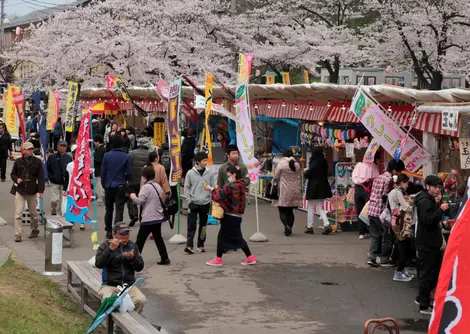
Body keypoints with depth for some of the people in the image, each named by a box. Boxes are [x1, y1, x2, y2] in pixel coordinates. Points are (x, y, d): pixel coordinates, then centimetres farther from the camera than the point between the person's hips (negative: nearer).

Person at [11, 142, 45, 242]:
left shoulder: (37, 162, 0)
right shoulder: (18, 162, 2)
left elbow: (40, 177, 0)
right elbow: (13, 174, 13)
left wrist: (41, 190, -7)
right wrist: (17, 179, -9)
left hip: (32, 191, 0)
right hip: (20, 191, 0)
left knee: (33, 213, 13)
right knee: (18, 213, -8)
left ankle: (34, 230, 34)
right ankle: (18, 234, -6)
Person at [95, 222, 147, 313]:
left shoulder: (132, 246, 12)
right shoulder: (106, 245, 2)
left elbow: (140, 267, 10)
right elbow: (98, 264, -11)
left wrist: (132, 258, -11)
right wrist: (110, 249, -20)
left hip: (129, 285, 3)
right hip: (109, 285, -3)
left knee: (141, 300, -25)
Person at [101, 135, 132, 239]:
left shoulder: (107, 155, -4)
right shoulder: (126, 157, -8)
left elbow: (103, 172, -2)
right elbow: (129, 173, -5)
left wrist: (104, 184, 10)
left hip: (109, 186, 2)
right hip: (120, 186, -2)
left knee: (109, 209, 15)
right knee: (119, 210, -2)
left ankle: (109, 231, 21)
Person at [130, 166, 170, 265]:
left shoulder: (146, 187, -14)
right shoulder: (158, 186, 10)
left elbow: (140, 201, -19)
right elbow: (162, 199, 17)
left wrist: (133, 197, 1)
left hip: (148, 219, -8)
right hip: (158, 217, 8)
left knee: (140, 239, -1)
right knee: (158, 238, 15)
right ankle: (165, 258, 11)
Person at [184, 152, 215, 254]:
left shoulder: (209, 173, 1)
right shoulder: (190, 173, -4)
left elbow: (213, 187, 5)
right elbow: (186, 188, 1)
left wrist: (212, 199, -2)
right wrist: (190, 200, -6)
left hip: (205, 203, 2)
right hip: (193, 203, -2)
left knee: (203, 225, 9)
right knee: (192, 225, -7)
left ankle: (201, 245, 18)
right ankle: (189, 245, -9)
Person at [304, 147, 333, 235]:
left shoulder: (314, 164, -18)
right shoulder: (324, 163, 4)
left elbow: (307, 175, -18)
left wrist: (306, 171, 4)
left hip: (313, 189, -7)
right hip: (322, 188, 7)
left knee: (310, 208, 7)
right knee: (320, 208, 12)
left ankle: (309, 227, 10)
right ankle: (327, 225, -5)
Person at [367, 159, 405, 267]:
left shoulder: (378, 178, 14)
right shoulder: (390, 180, -13)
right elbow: (386, 197, -18)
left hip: (372, 210, 8)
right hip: (382, 212, -8)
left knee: (375, 235, 14)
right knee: (386, 237, 5)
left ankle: (372, 257, 10)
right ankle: (384, 259, 10)